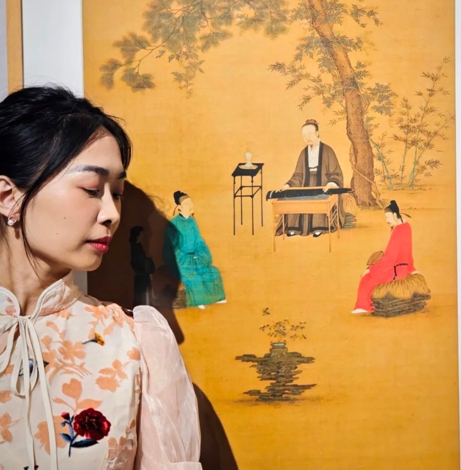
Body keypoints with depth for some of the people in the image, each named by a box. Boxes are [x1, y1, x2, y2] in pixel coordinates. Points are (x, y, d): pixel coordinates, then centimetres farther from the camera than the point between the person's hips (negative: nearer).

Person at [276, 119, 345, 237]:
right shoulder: (303, 153, 11)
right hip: (307, 189, 4)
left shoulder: (327, 150, -2)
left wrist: (331, 183, -25)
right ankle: (294, 227, -20)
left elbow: (336, 173, -5)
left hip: (323, 189, -4)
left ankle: (319, 227, -27)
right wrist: (288, 185, -7)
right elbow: (298, 175, 10)